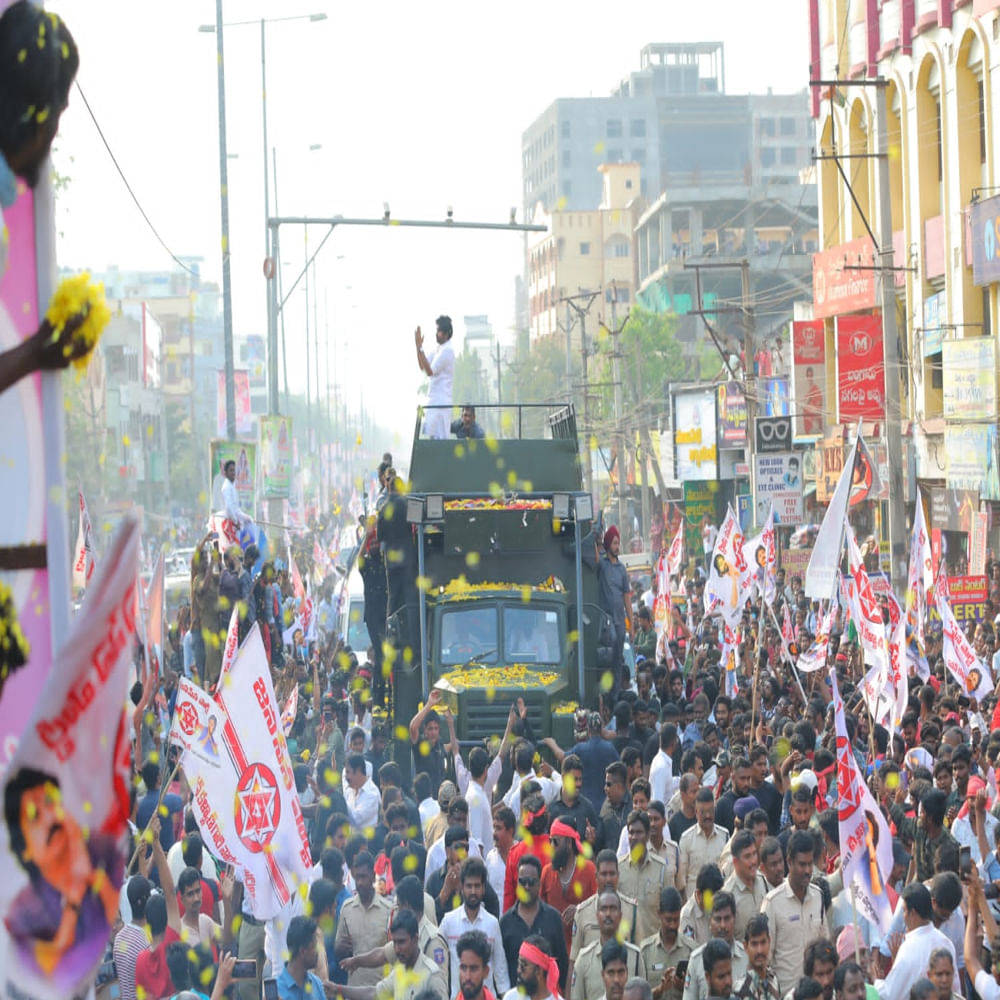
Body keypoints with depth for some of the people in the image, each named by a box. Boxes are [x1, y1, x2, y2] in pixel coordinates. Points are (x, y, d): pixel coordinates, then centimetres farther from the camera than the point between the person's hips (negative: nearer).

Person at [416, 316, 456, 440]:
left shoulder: (447, 351, -13)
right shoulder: (439, 349, 15)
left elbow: (430, 371, -20)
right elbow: (422, 367, 17)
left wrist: (420, 348, -20)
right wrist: (418, 347, 6)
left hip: (441, 401, -9)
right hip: (434, 400, 9)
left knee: (440, 437, -11)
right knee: (433, 435, 8)